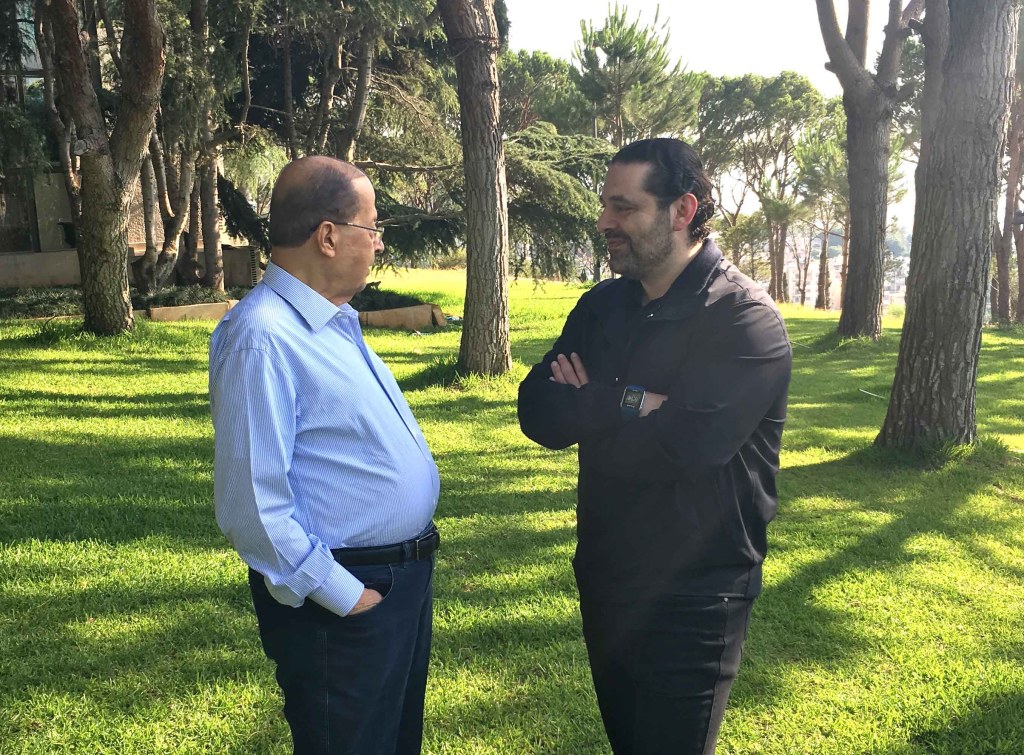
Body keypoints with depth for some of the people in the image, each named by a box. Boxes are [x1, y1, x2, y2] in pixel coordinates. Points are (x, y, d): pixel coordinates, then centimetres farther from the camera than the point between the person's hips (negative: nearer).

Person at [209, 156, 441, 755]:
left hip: (406, 582, 9)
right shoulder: (261, 336, -22)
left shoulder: (337, 323, 9)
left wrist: (411, 570, 14)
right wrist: (343, 597, -18)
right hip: (347, 603, -9)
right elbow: (252, 506, -25)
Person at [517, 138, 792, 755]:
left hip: (693, 599, -6)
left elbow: (681, 445, -29)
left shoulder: (745, 319, -18)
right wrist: (631, 403, -21)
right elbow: (536, 411, -6)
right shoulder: (603, 304, 4)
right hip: (604, 577, 7)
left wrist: (587, 408, -14)